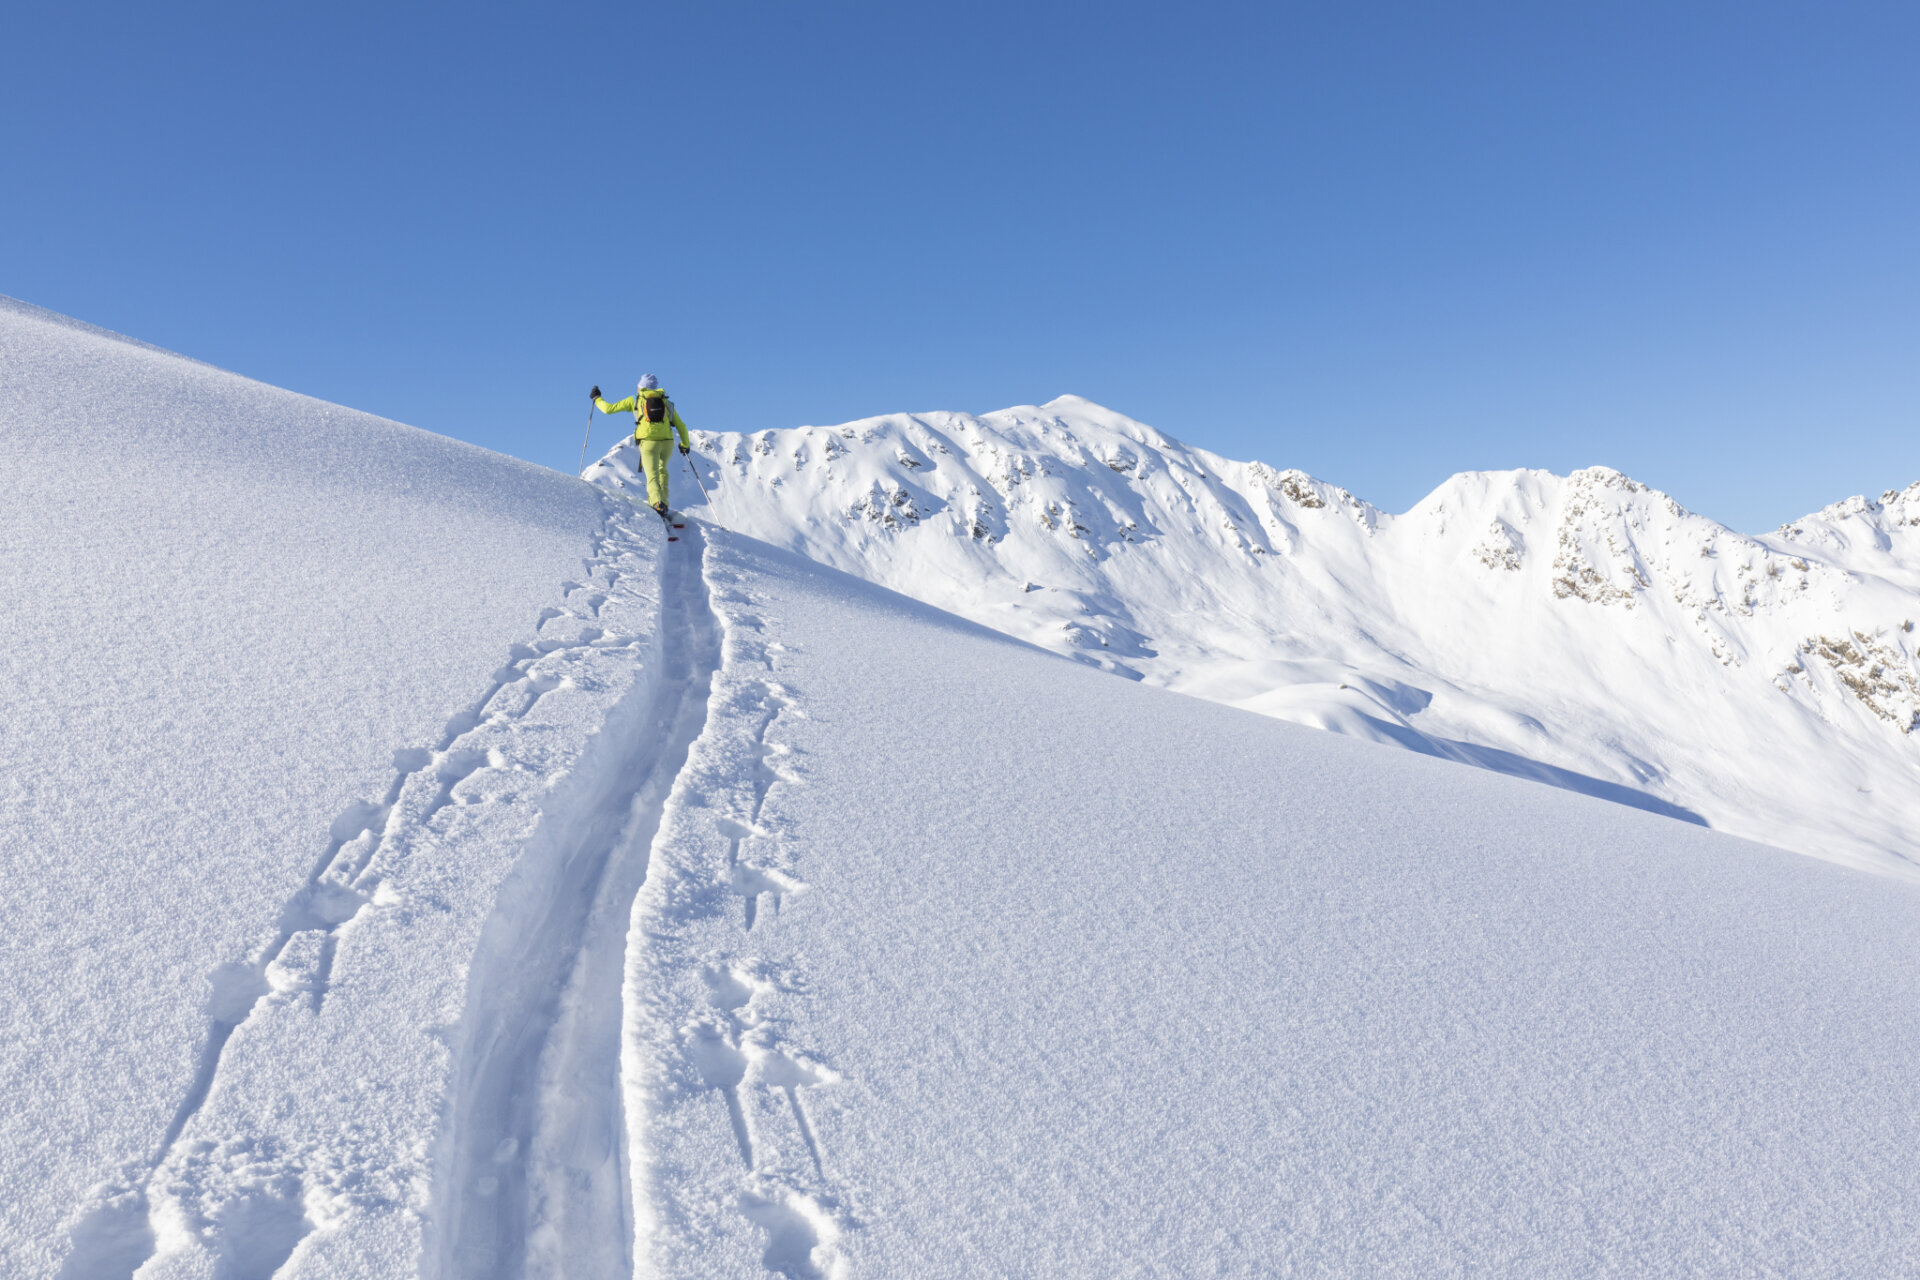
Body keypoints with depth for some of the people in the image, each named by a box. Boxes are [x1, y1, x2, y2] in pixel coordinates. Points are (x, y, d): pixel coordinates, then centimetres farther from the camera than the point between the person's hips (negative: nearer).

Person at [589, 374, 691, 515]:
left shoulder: (634, 400, 16)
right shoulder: (666, 402, 22)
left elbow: (609, 409, 19)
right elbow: (681, 426, 21)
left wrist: (597, 398, 38)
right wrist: (685, 445, 34)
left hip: (648, 442, -3)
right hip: (667, 441, 3)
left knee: (652, 476, -4)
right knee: (662, 470, 27)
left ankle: (658, 502, -30)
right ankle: (663, 502, 18)